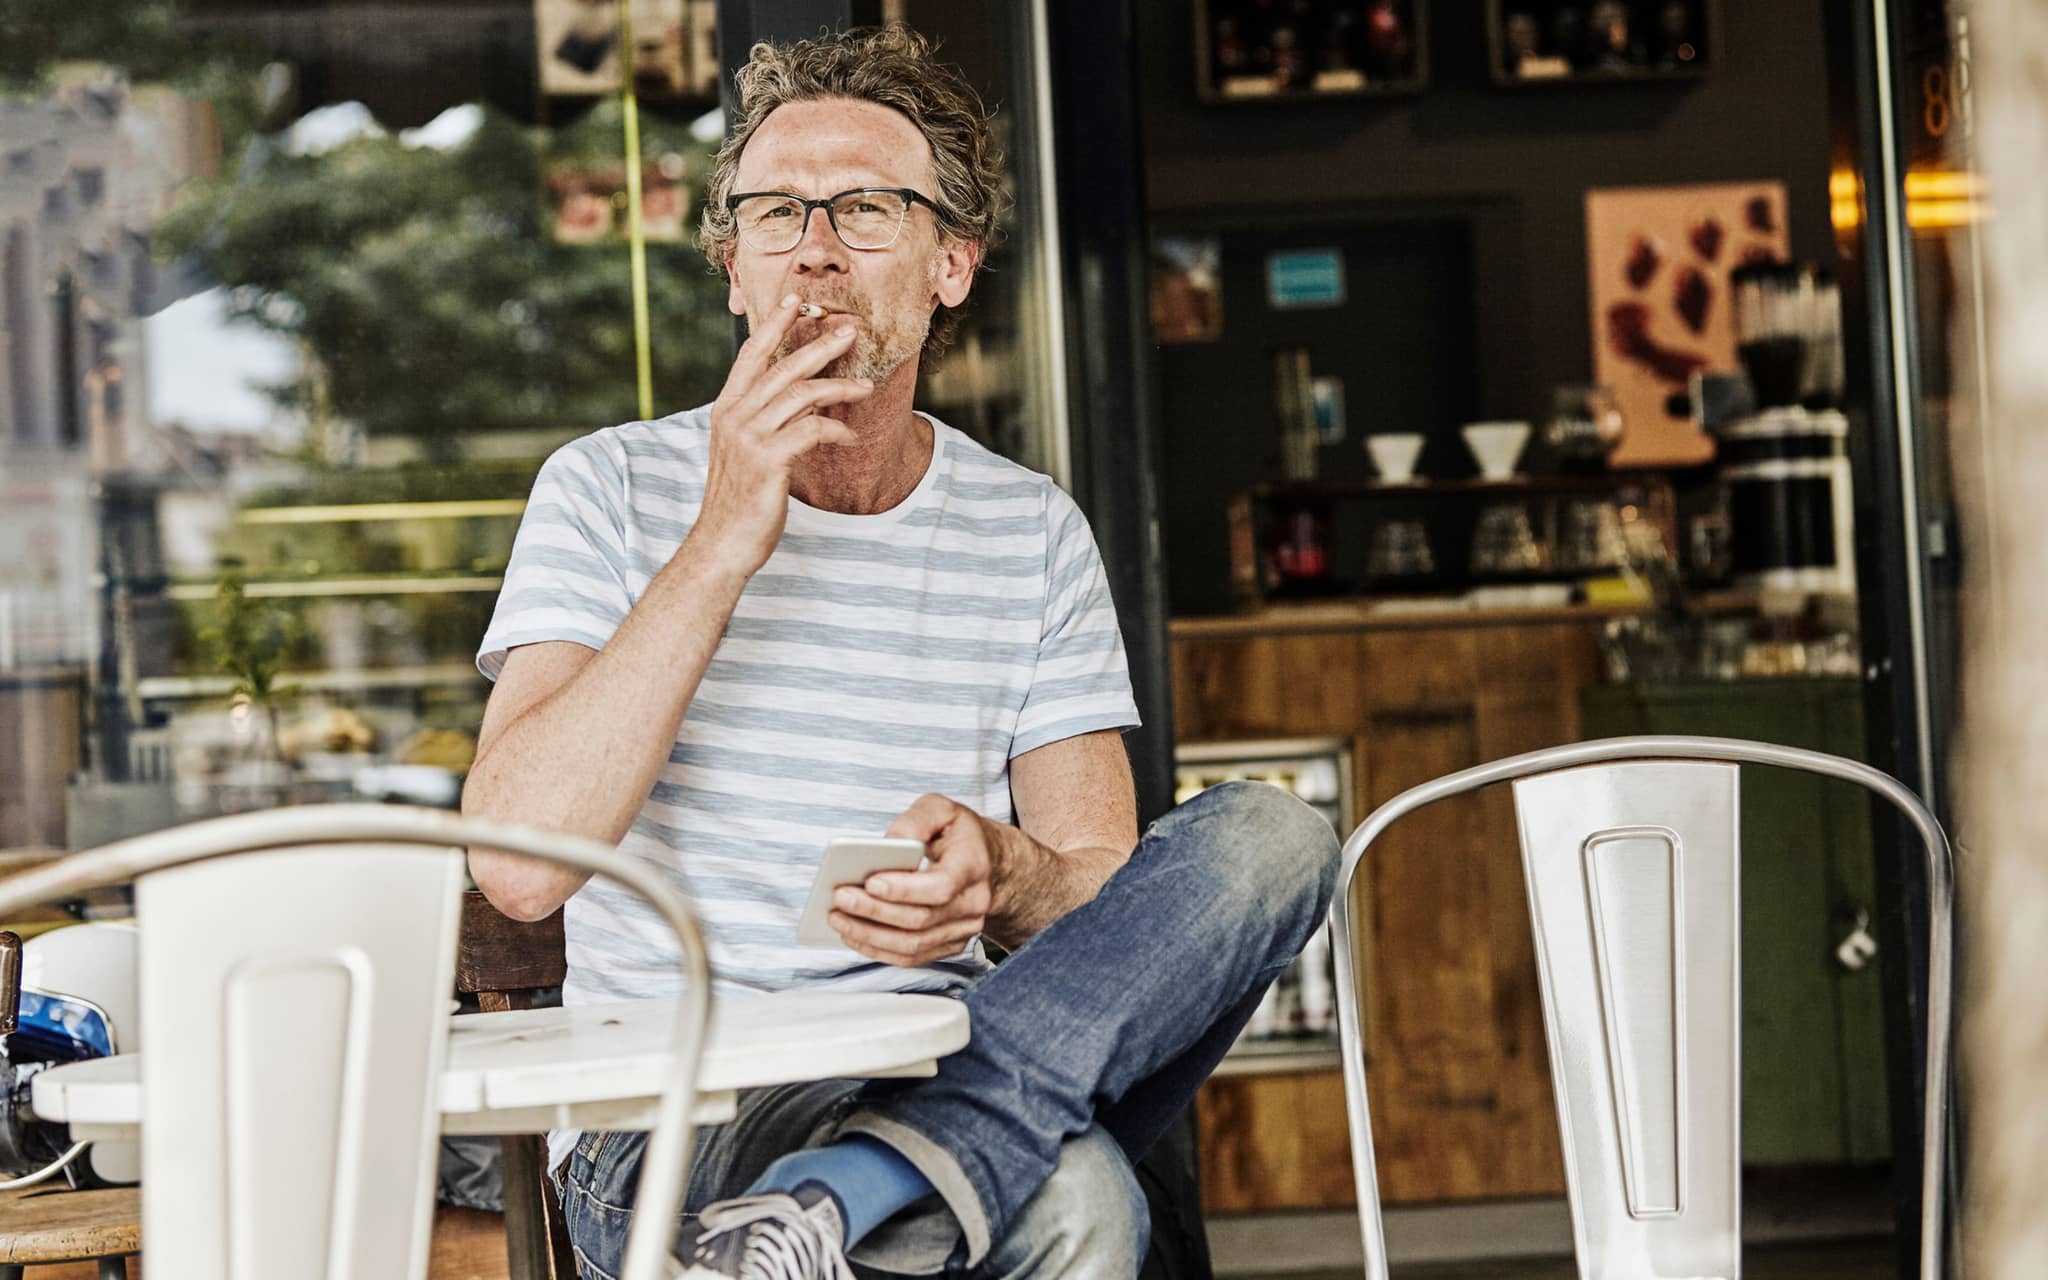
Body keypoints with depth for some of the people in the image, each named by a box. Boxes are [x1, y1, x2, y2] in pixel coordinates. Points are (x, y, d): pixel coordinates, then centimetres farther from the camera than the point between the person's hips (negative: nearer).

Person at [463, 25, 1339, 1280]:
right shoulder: (613, 491, 2)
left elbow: (1110, 903, 7)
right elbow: (517, 861, -13)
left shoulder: (1034, 533, 12)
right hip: (672, 1121, -7)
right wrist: (724, 543, -16)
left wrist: (1000, 874, -19)